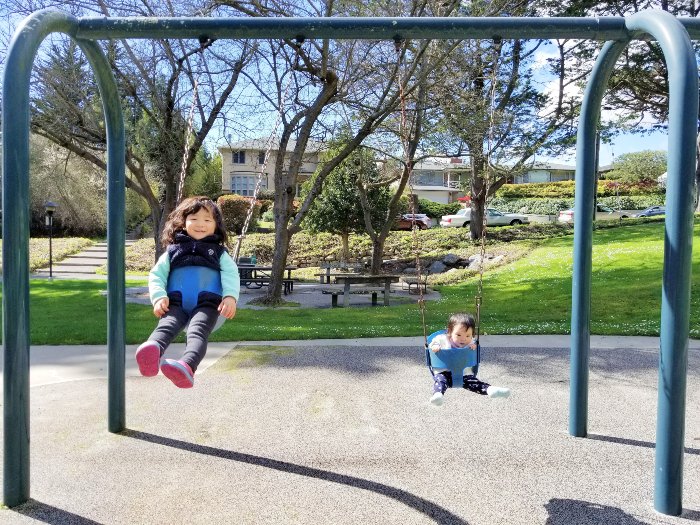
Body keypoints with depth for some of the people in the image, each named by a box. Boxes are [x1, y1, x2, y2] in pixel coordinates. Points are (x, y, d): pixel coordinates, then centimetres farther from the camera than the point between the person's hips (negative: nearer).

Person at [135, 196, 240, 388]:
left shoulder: (219, 252, 27)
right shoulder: (172, 250, 29)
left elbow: (231, 274, 9)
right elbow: (156, 274, 18)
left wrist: (230, 296, -13)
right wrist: (159, 297, -4)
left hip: (207, 303, -1)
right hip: (176, 302, 1)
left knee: (197, 331, -33)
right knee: (166, 325, -32)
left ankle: (187, 366, -62)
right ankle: (152, 352, -64)